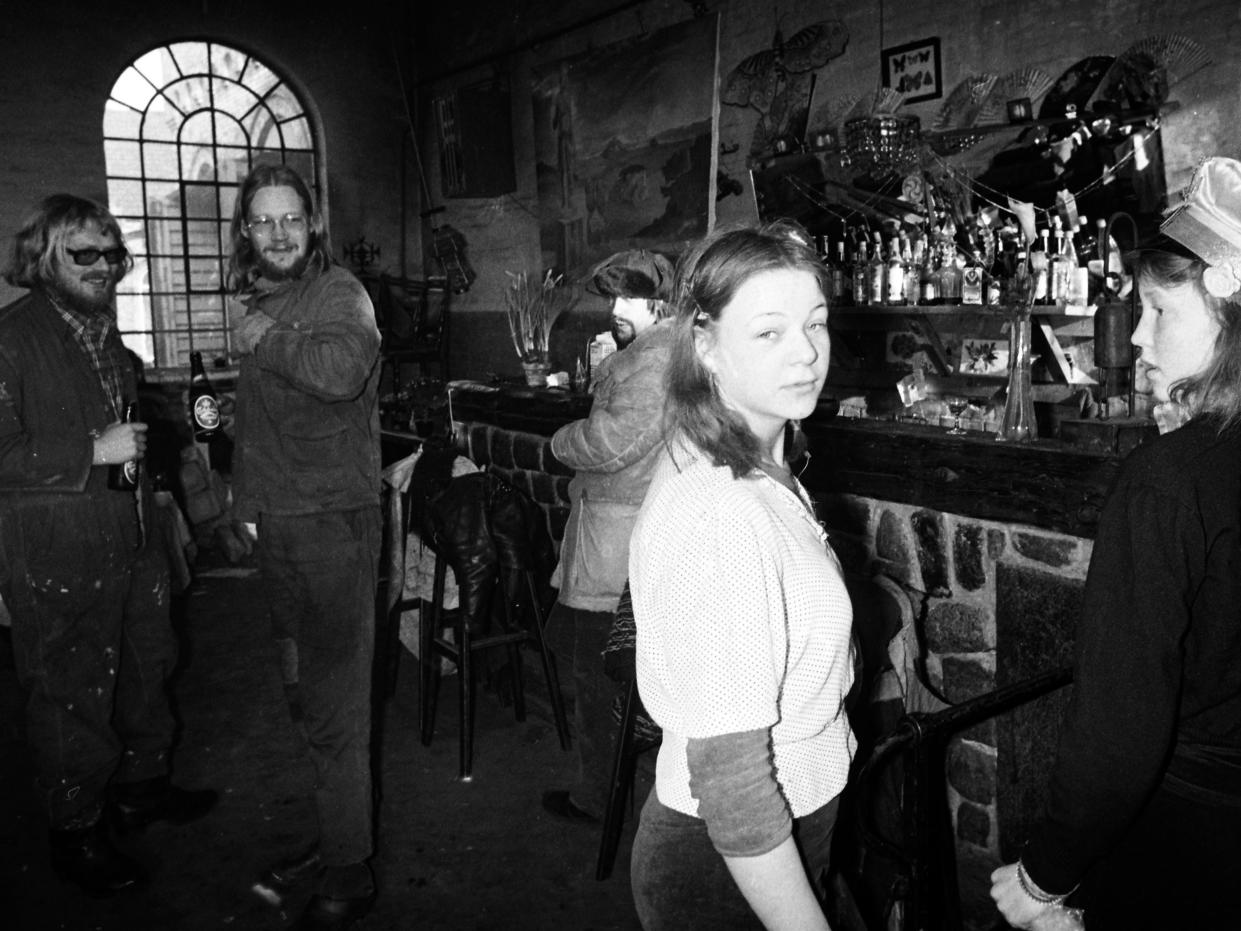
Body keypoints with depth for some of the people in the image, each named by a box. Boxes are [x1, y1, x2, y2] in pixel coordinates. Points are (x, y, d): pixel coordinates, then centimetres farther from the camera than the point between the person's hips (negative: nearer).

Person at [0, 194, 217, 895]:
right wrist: (94, 451, -22)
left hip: (132, 544, 8)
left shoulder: (107, 332, 14)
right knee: (73, 697, 4)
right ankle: (77, 834, 23)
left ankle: (142, 785, 39)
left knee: (149, 668, 19)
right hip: (58, 562, -8)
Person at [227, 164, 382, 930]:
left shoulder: (341, 292, -10)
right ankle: (336, 839, 33)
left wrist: (267, 342, -16)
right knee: (309, 700, 17)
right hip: (278, 525, 8)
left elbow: (342, 370, -33)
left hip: (335, 522, -8)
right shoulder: (262, 303, 16)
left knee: (336, 712, -2)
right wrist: (249, 502, 20)